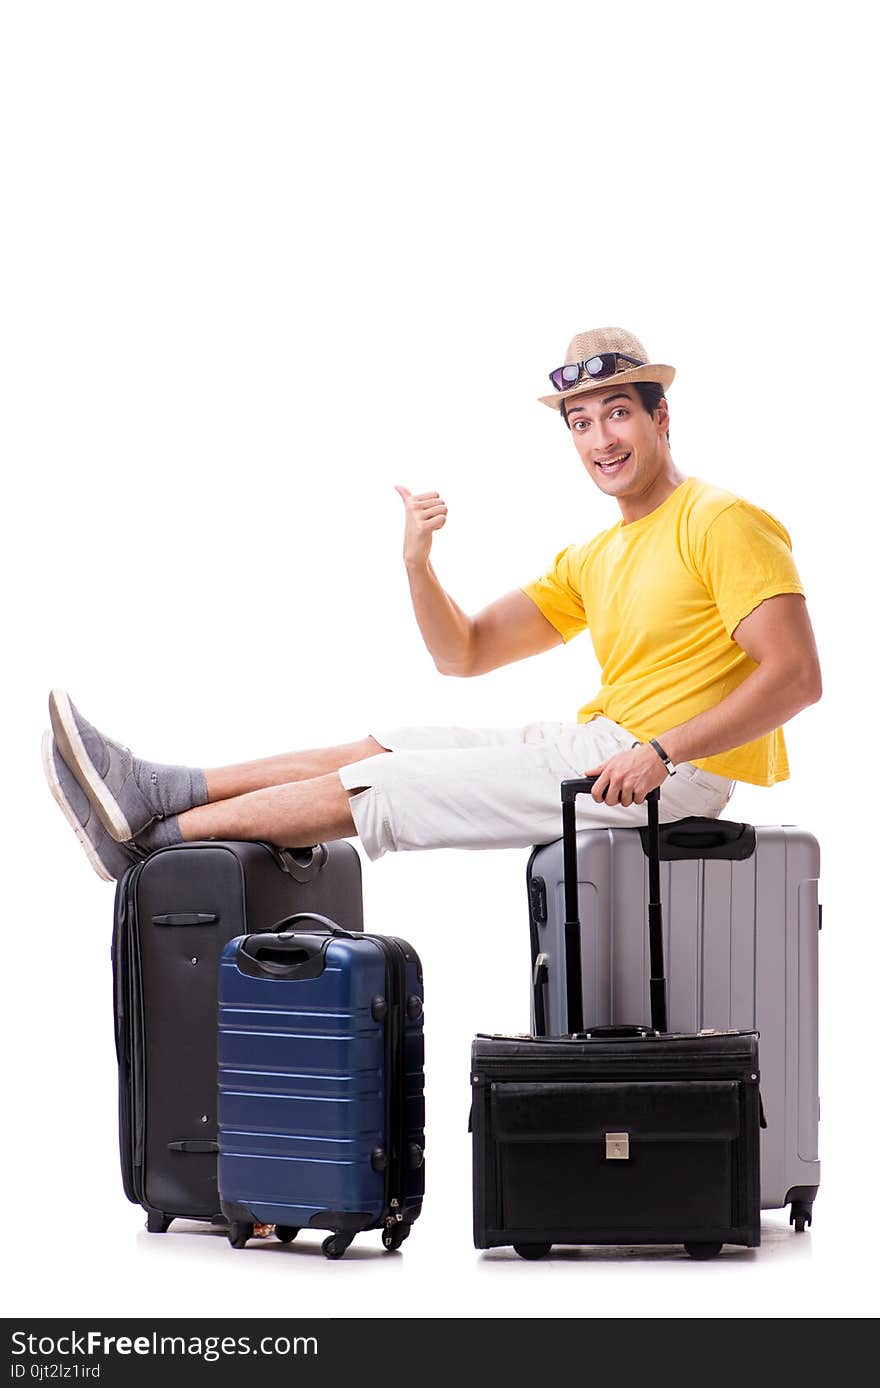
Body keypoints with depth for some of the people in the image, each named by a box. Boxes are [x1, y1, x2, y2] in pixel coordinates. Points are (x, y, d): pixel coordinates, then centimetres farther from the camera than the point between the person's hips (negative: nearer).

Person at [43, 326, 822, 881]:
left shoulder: (721, 523, -8)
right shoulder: (593, 562, 18)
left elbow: (797, 675, -19)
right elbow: (464, 653, 15)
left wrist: (662, 752, -26)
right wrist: (419, 564, -4)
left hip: (673, 773, -8)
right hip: (598, 745, 8)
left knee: (381, 784, -7)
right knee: (381, 749, 5)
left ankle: (150, 839, 0)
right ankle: (155, 794, 5)